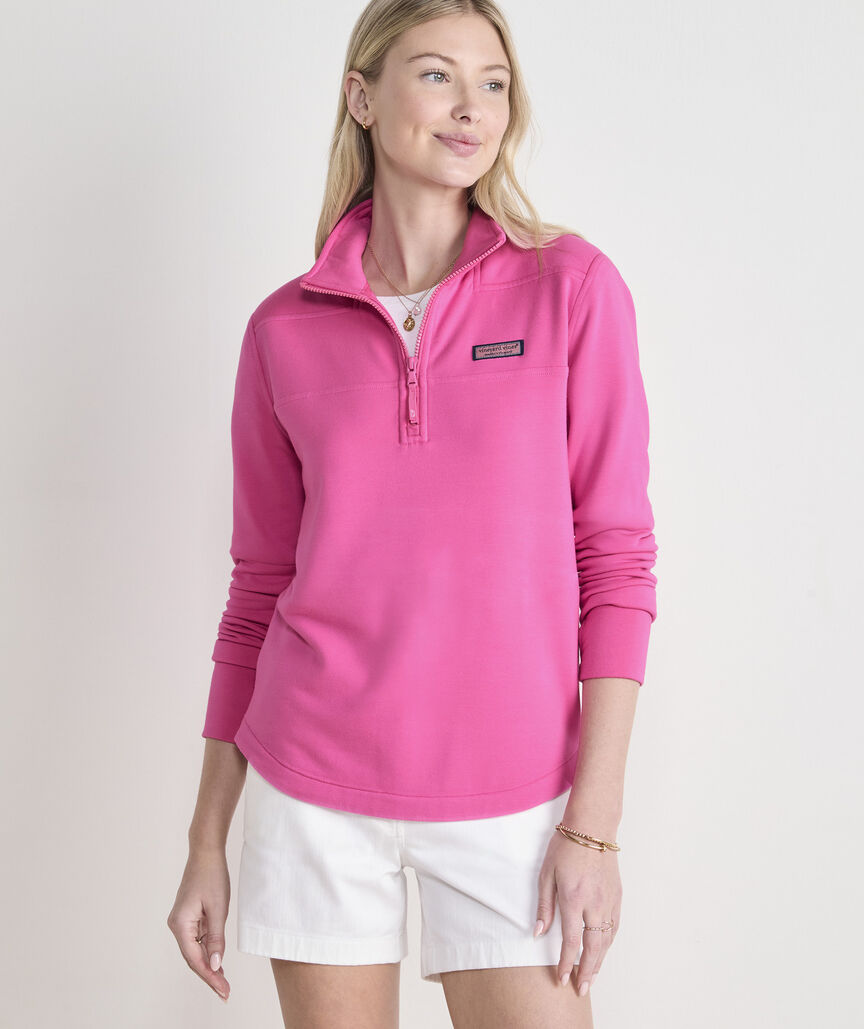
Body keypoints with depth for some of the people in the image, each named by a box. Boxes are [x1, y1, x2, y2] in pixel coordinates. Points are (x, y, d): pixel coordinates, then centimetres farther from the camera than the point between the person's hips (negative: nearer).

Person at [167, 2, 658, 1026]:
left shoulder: (572, 286, -2)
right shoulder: (286, 328, 3)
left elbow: (616, 557, -4)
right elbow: (260, 589, 8)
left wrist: (596, 823, -9)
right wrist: (207, 840, 8)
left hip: (510, 792, -1)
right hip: (314, 787, 2)